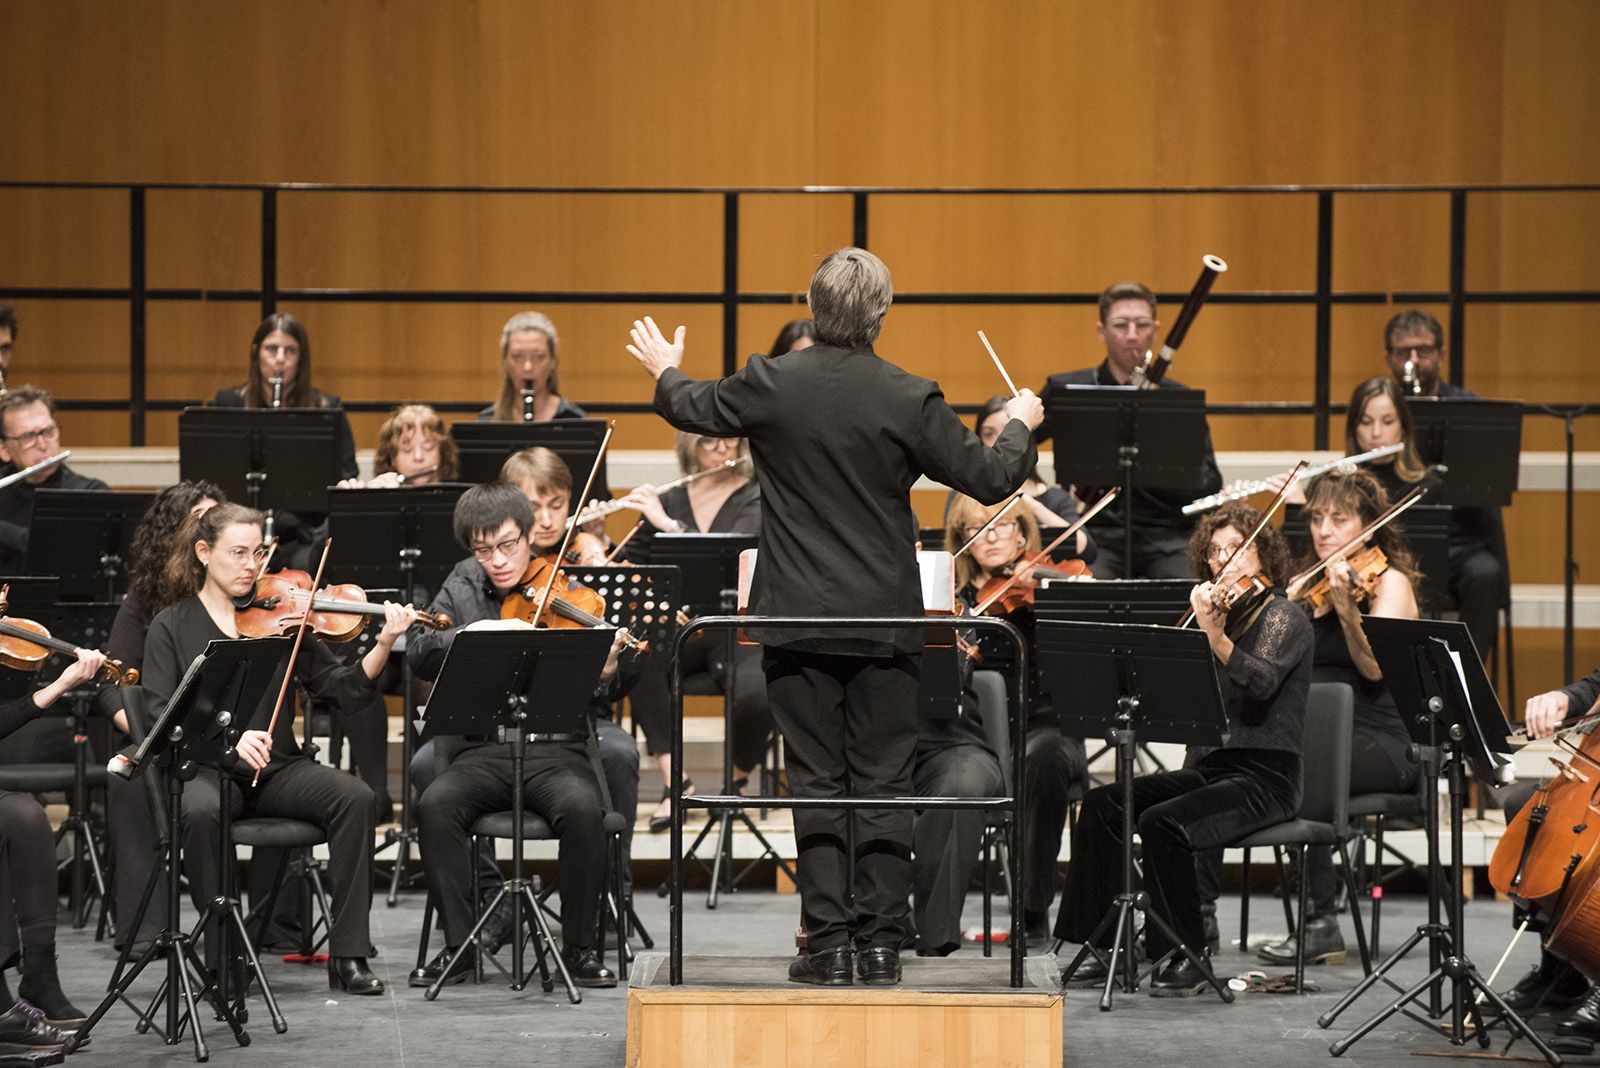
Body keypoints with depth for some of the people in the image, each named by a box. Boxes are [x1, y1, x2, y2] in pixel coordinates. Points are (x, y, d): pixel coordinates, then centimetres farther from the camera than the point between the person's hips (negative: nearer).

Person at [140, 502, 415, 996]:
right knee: (200, 812, -37)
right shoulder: (172, 626, 4)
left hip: (277, 770, 3)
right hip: (204, 769, -2)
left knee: (355, 797, -24)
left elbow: (343, 689, 2)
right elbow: (160, 718, -8)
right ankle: (222, 952, -21)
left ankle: (348, 956, -21)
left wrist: (384, 644, -16)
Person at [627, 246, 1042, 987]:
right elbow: (989, 480, -4)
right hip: (886, 621, -1)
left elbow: (691, 409, 12)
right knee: (883, 786, 5)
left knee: (816, 785, 5)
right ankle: (881, 943, 5)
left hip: (798, 620, 1)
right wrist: (1019, 426, 17)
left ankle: (828, 943, 3)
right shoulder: (909, 399, -10)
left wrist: (664, 371, 35)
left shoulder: (771, 385, -6)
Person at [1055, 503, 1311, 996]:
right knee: (1102, 804, -7)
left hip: (1266, 778, -8)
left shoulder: (1285, 618, -6)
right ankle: (1107, 942, -5)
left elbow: (1262, 681, -27)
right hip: (1216, 765, 8)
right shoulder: (1228, 616, 16)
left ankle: (1189, 956, -19)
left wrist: (1216, 636, -42)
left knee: (1162, 821, -30)